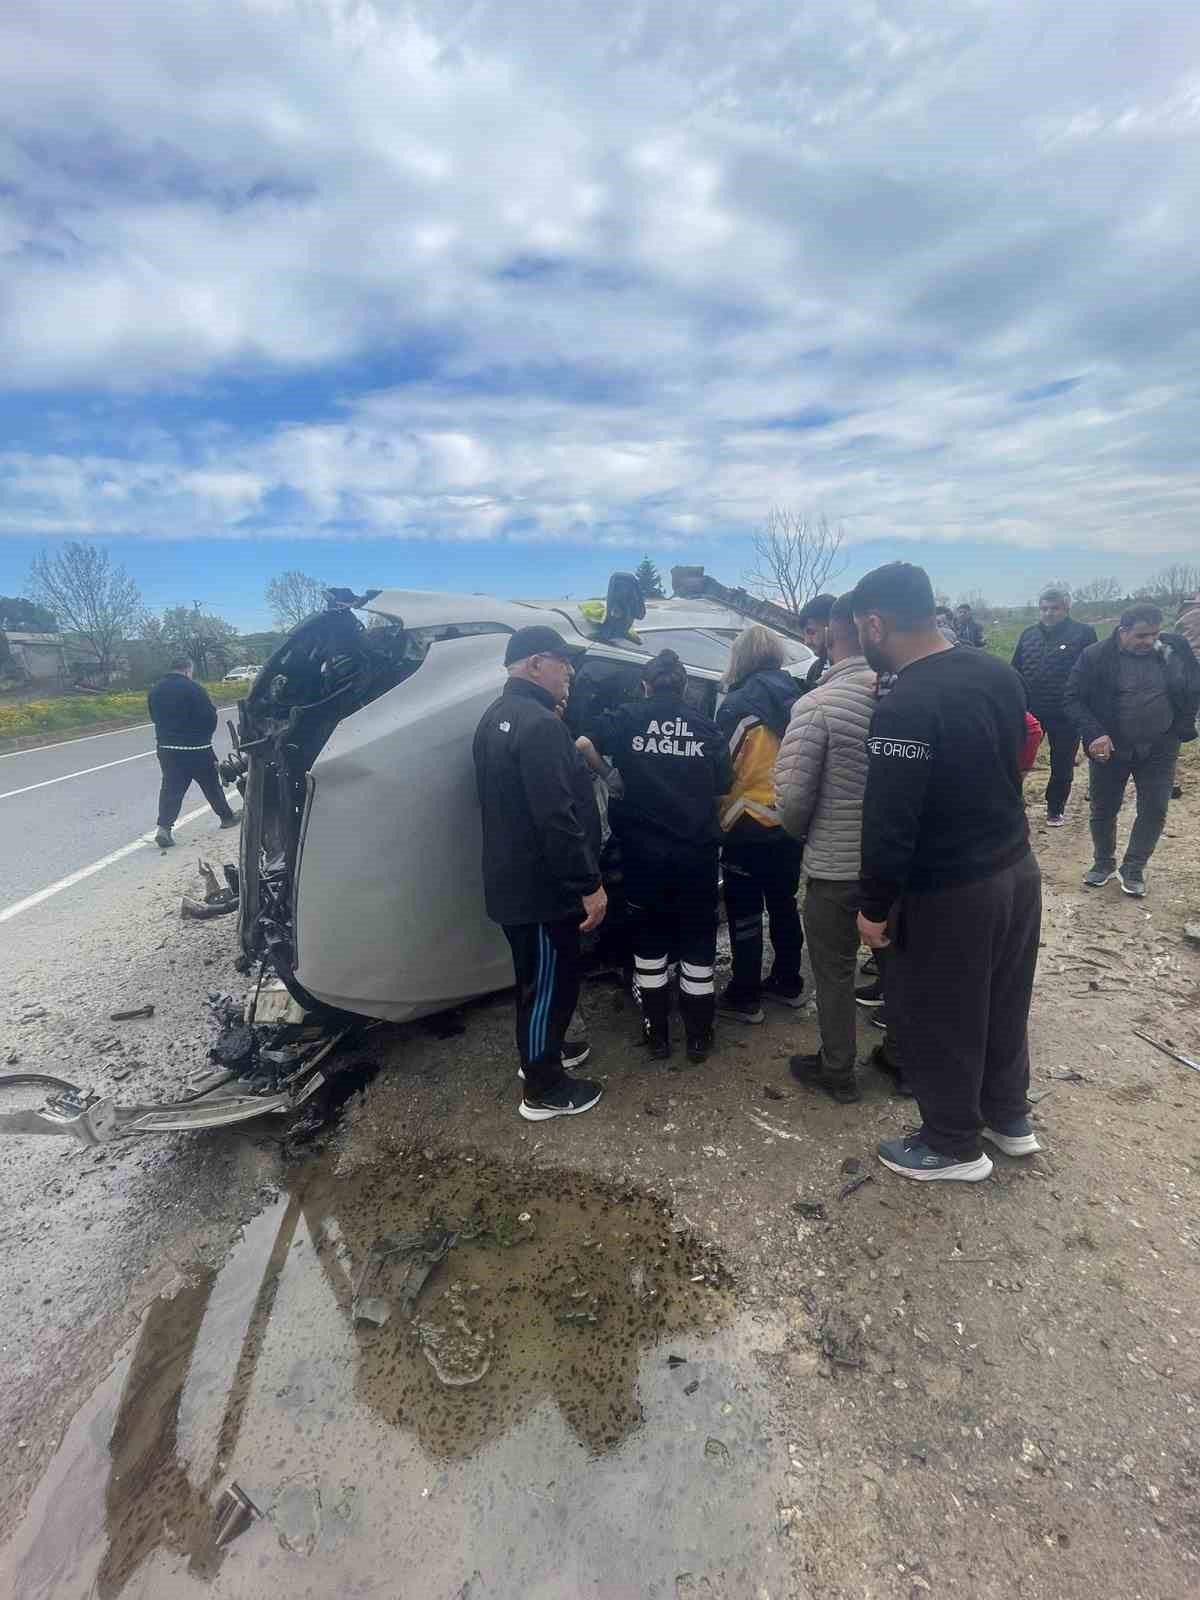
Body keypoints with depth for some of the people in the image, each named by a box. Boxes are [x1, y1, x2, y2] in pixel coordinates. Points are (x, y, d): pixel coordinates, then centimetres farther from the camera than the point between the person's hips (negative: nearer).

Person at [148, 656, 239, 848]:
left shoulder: (155, 690, 6)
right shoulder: (193, 688, -15)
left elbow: (155, 717, 14)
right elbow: (210, 716, -12)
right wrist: (205, 735, 6)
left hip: (166, 747, 5)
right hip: (196, 747, -5)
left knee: (171, 787, 6)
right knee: (211, 783, 12)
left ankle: (164, 828, -6)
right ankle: (227, 816, 27)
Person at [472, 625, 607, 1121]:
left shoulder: (496, 717, 12)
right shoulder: (540, 724, -22)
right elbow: (556, 816, -27)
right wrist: (589, 883, -22)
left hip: (511, 878, 10)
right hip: (542, 884, -10)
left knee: (535, 978, 24)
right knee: (551, 983, 5)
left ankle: (539, 1054, 42)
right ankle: (543, 1089, 20)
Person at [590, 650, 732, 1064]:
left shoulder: (625, 719, -2)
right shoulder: (707, 727, 2)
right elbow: (725, 783, 5)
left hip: (644, 850, -1)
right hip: (697, 850, 1)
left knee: (650, 938, 14)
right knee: (697, 939, 13)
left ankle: (657, 1034, 23)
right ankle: (698, 1036, 22)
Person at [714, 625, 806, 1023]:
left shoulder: (738, 703, -13)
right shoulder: (796, 697, 5)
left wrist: (718, 816, -3)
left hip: (750, 824, -6)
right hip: (792, 819, 6)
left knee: (744, 911, 4)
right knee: (783, 903, 18)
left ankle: (745, 997, 13)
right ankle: (788, 982, 31)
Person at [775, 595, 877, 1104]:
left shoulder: (815, 705, -19)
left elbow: (791, 797, -19)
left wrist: (804, 832, 3)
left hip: (836, 865, -5)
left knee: (834, 971, 14)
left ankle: (838, 1072, 30)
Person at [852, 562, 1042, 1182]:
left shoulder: (904, 708, -26)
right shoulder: (997, 672, 0)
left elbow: (890, 823, -24)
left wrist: (874, 907, -13)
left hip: (949, 892, -8)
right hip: (1016, 868, 8)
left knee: (936, 1021, 12)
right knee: (1002, 1003, 25)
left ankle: (954, 1146, 32)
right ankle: (1008, 1118, 45)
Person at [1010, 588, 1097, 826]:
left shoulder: (1083, 634, -5)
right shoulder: (1028, 635, 6)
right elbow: (1016, 672, 8)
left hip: (1067, 714, -2)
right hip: (1030, 711, 2)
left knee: (1062, 766, 12)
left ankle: (1055, 810, 28)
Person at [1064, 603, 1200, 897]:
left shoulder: (1175, 647, -4)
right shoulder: (1095, 656, -12)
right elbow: (1073, 699, -10)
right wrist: (1094, 733, -22)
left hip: (1160, 748, 2)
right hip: (1109, 746, -2)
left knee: (1154, 810, 4)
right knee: (1103, 809, 10)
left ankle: (1133, 869, 21)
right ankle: (1103, 863, 30)